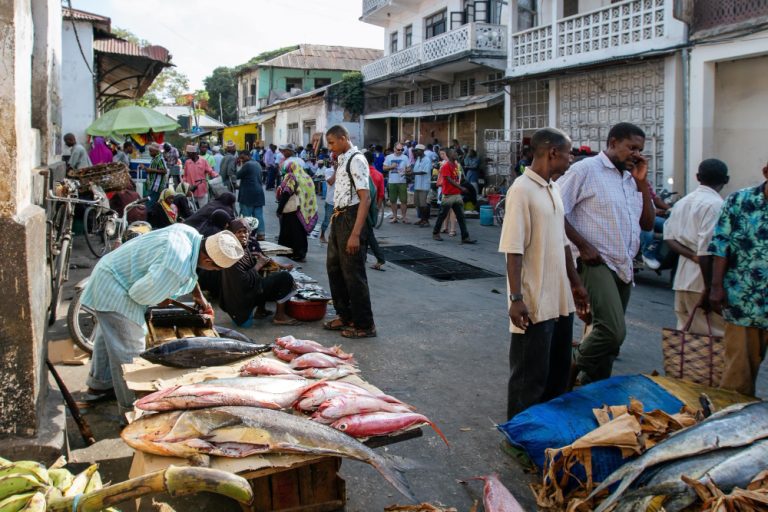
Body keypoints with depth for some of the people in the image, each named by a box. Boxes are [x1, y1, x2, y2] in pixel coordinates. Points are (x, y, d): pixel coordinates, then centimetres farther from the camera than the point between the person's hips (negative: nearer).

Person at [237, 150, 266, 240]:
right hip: (259, 192, 8)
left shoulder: (247, 165, -11)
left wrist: (241, 165, 0)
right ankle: (261, 234, 4)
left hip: (248, 194, -8)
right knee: (259, 215, 6)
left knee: (246, 216, -3)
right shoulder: (257, 164, 16)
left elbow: (237, 176, -9)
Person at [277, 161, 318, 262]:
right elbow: (311, 196, 12)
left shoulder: (290, 177, -8)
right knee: (301, 233, 13)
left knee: (288, 233, 1)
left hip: (290, 210, -6)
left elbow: (285, 195, -13)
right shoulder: (307, 178, 11)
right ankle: (301, 253, 16)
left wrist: (279, 210, -8)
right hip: (304, 212, 6)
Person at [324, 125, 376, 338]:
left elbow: (365, 198, -22)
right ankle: (345, 316, 32)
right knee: (334, 267, 18)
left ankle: (364, 325, 10)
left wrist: (355, 234, -26)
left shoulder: (356, 160, -16)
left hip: (351, 218, -10)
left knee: (353, 273, -3)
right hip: (339, 218, 10)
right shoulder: (342, 160, 12)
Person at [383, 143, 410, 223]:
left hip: (402, 181, -1)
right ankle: (394, 217, 16)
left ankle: (404, 217, 5)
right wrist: (391, 166, -10)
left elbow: (408, 168, 5)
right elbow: (384, 168, 8)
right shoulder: (389, 157, 7)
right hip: (392, 182, 1)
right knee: (393, 200, 6)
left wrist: (405, 171, -16)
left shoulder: (405, 157, 7)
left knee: (404, 200, -3)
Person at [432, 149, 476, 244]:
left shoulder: (455, 165, 13)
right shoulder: (445, 166, -12)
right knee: (442, 215, 5)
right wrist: (461, 187, -24)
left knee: (461, 217, 2)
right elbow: (449, 180, -20)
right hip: (448, 195, -8)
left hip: (457, 194, 8)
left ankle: (465, 237, 1)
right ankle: (435, 233, 21)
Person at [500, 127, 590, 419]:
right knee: (530, 378, 2)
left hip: (560, 300, 9)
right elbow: (513, 250, -18)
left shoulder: (553, 189, 12)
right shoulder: (522, 190, -15)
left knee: (559, 372, 18)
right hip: (534, 305, -9)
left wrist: (576, 283, 20)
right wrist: (516, 298, -22)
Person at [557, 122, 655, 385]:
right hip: (596, 262, -8)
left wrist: (642, 183, 4)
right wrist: (582, 245, -14)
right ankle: (574, 370, 4)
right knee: (614, 331, -19)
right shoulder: (586, 170, -7)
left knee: (609, 333, 12)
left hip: (624, 267, 8)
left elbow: (648, 223, 14)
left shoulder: (631, 179, 16)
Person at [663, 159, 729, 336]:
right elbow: (707, 250, -18)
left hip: (683, 277, 8)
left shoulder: (682, 202, 14)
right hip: (703, 279, -8)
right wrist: (709, 288, -16)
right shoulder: (716, 204, -11)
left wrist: (692, 256, -4)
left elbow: (669, 236, 8)